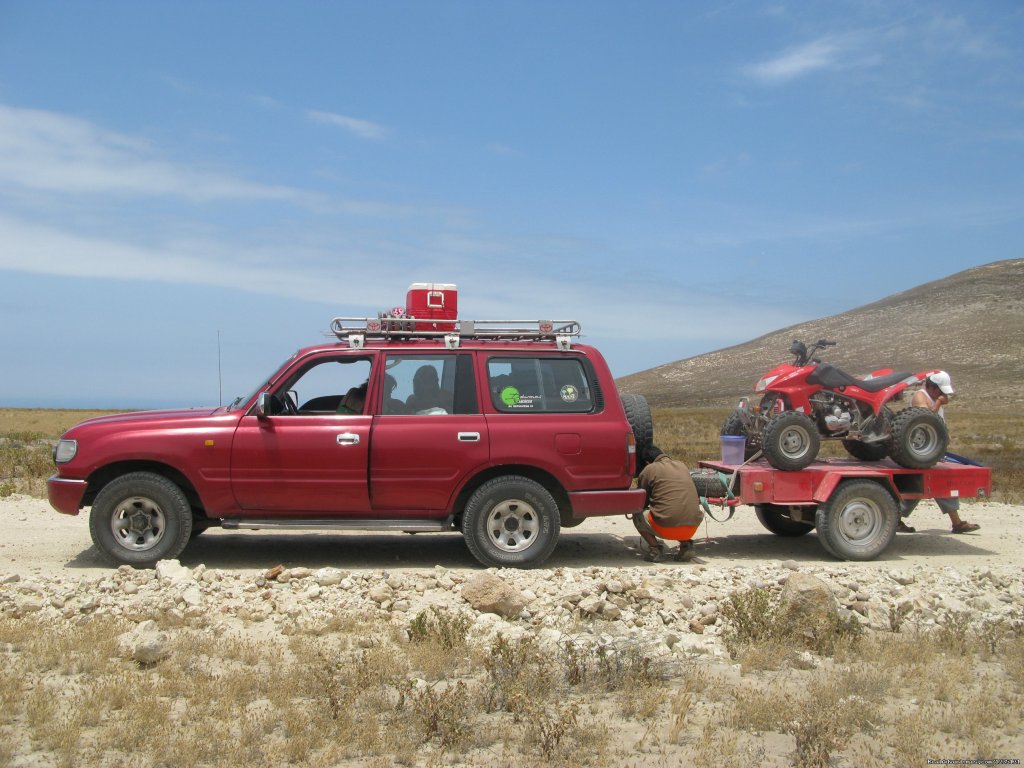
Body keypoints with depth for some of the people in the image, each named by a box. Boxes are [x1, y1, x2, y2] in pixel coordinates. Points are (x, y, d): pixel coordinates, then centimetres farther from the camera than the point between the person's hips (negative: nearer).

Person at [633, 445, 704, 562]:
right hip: (692, 527, 5)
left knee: (637, 516, 21)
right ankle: (685, 544, 13)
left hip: (667, 527, -5)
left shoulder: (648, 470, 4)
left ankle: (655, 549, 2)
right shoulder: (682, 465, 19)